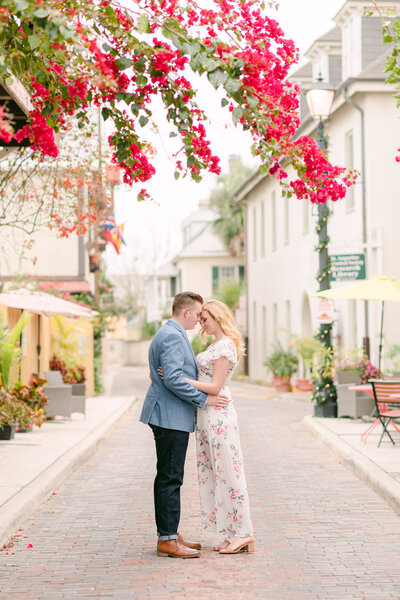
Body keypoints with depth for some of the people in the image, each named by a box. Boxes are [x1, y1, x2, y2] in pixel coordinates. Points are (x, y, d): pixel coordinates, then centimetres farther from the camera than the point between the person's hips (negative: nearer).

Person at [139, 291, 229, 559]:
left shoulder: (170, 334, 19)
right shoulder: (172, 336, -16)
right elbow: (173, 378, -24)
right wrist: (203, 398, -17)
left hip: (171, 416, 11)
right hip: (170, 416, -11)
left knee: (169, 477, 13)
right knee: (170, 478, -8)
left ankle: (170, 534, 19)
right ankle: (167, 540, -5)